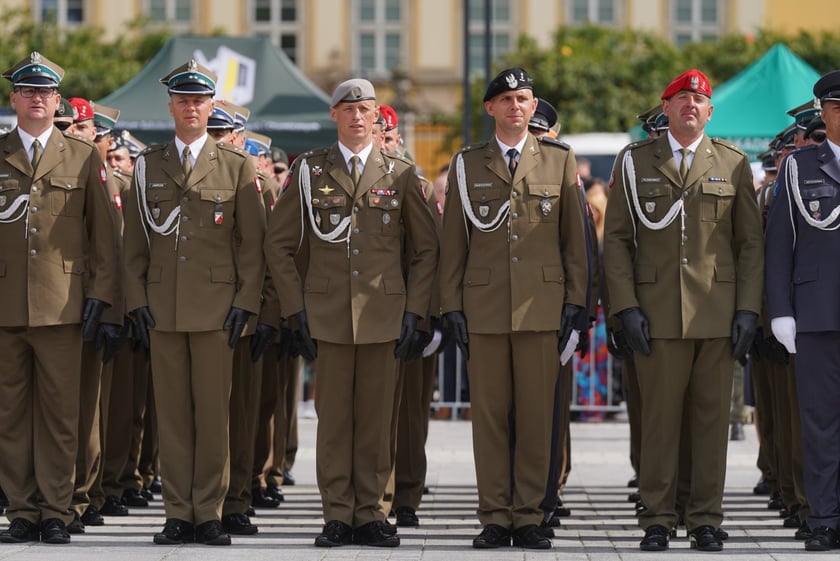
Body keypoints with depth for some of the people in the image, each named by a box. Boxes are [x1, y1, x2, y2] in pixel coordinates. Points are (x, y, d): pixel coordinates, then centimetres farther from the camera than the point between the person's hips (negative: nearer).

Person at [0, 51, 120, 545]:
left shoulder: (84, 158, 8)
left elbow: (104, 233, 7)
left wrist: (100, 295, -1)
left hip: (62, 306, -1)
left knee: (60, 412, -1)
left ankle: (56, 514, 4)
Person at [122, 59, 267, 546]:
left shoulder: (238, 166, 5)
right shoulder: (148, 165, 11)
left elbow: (253, 243, 3)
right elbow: (135, 241, 11)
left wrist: (246, 303, -5)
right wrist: (138, 300, 2)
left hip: (217, 306, -2)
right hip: (163, 306, 2)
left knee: (214, 411, -1)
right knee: (172, 412, 2)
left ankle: (209, 514, 4)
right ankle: (179, 515, 6)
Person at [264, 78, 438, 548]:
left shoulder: (401, 174, 7)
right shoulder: (309, 170, 7)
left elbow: (427, 248, 10)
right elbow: (280, 244, 8)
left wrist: (414, 312, 1)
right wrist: (297, 309, 1)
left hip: (384, 315, 0)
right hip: (327, 315, 0)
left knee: (377, 419, 2)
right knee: (333, 418, 1)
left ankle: (370, 514, 9)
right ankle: (338, 517, 5)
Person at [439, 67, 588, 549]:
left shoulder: (560, 160, 9)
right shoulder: (467, 164, 10)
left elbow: (575, 237, 8)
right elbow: (453, 242, 10)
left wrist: (575, 302, 1)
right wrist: (452, 306, 2)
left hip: (542, 306, 0)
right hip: (484, 307, 0)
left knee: (537, 416, 0)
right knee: (490, 416, 1)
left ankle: (529, 518, 6)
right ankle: (495, 518, 6)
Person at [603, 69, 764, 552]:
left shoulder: (734, 164, 9)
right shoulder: (634, 162, 8)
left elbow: (751, 243, 8)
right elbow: (617, 239, 5)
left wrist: (749, 309, -1)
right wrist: (626, 306, -4)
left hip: (718, 313, 1)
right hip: (657, 311, -1)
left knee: (712, 417, 2)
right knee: (660, 417, -1)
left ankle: (706, 520, 9)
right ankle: (658, 520, 6)